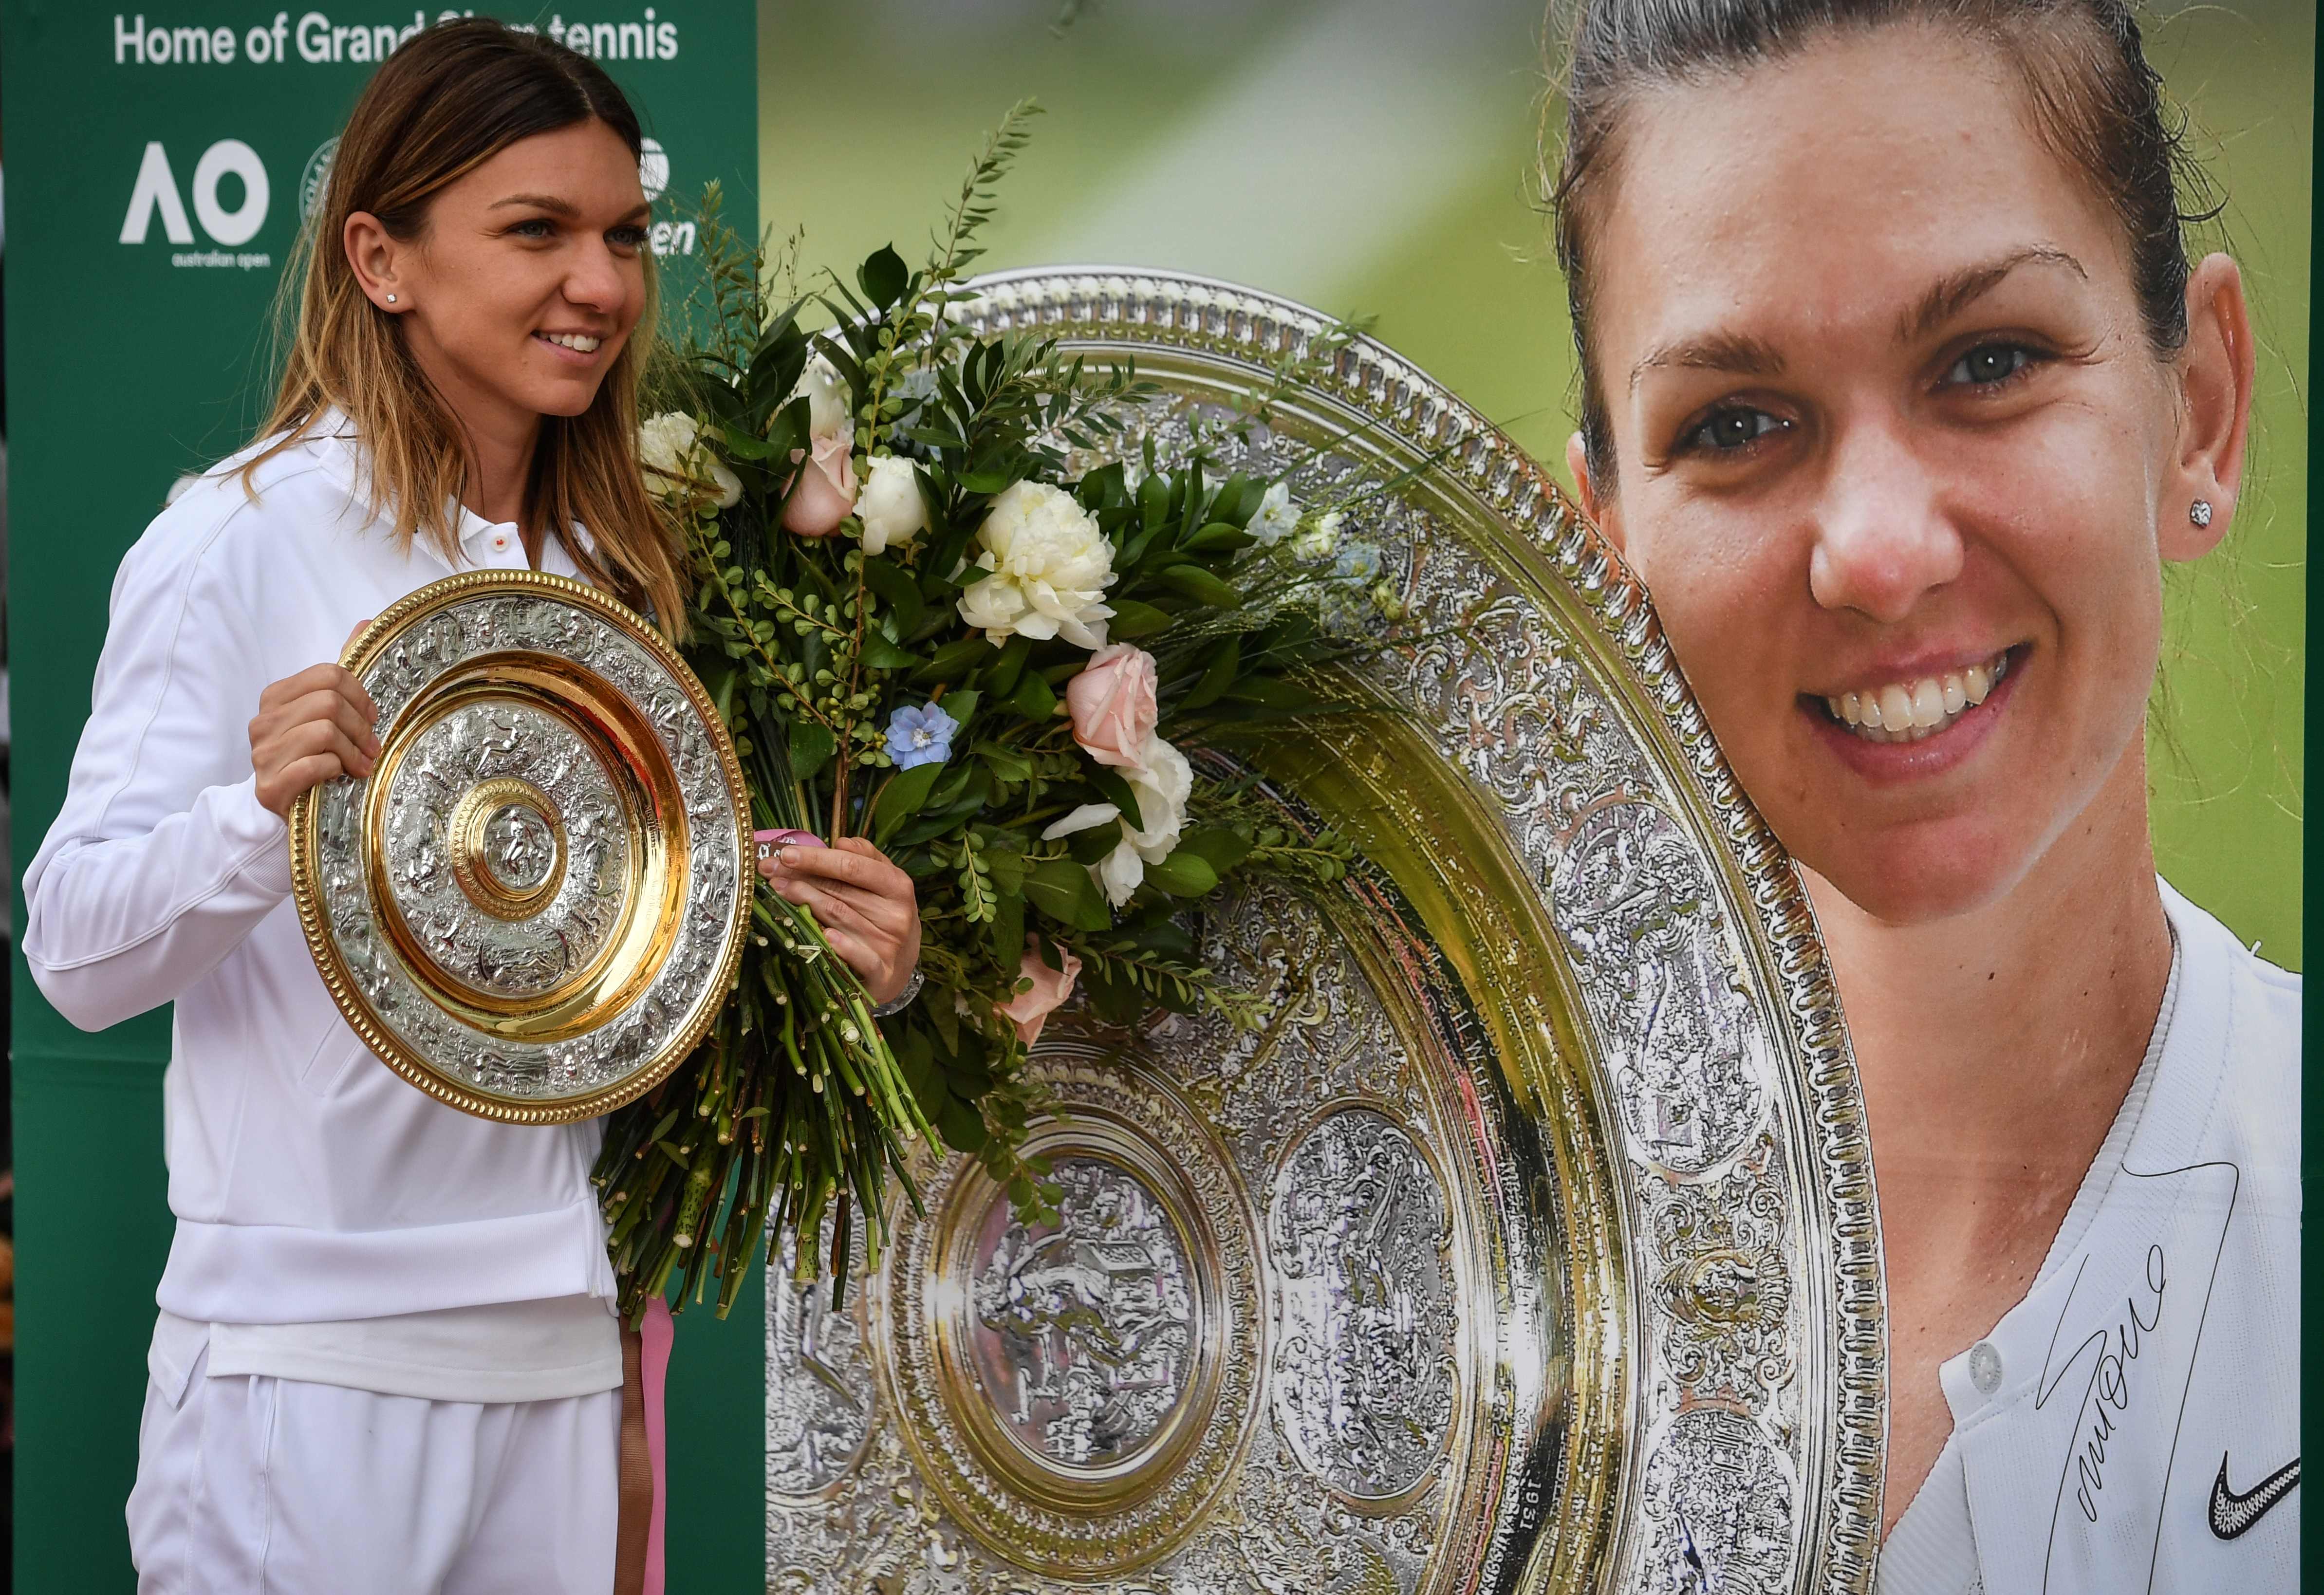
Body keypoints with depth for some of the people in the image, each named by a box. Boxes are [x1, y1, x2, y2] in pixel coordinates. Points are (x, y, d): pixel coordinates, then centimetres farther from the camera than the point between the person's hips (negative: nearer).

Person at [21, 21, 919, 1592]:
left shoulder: (617, 567, 12)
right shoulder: (246, 538, -7)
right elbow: (78, 955, -12)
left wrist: (849, 958, 0)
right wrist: (264, 813, -30)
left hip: (558, 1343, 6)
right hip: (307, 1339, -6)